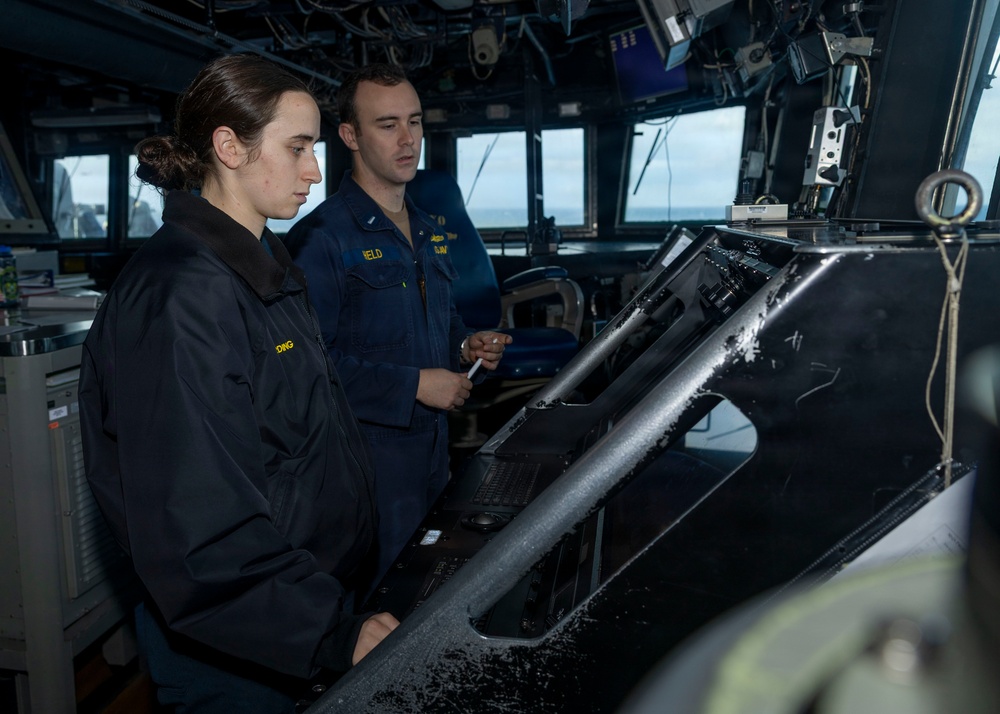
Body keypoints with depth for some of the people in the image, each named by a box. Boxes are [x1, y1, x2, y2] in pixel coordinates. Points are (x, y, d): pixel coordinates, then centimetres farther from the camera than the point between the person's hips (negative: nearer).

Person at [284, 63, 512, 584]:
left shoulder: (426, 231, 13)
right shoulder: (321, 237, -16)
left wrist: (466, 347, 4)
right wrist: (414, 385, -22)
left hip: (433, 449, 8)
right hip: (367, 459, -8)